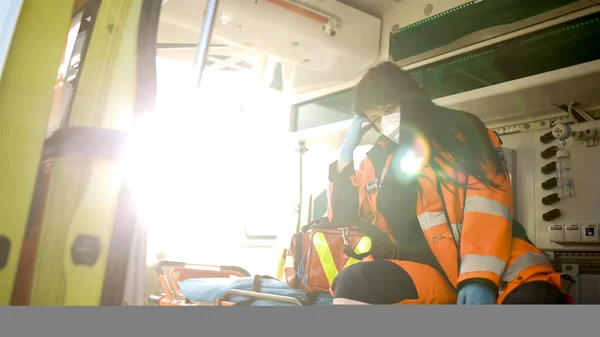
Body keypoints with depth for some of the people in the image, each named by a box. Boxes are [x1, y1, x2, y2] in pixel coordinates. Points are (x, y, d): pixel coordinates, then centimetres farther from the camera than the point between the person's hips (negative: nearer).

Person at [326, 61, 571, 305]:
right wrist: (346, 150, 13)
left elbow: (489, 196, -8)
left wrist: (480, 276, -22)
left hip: (487, 258, -3)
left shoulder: (460, 131, 7)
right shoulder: (377, 160, 18)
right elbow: (342, 216, 21)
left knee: (536, 296, -35)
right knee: (353, 284, -26)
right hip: (426, 268, 3)